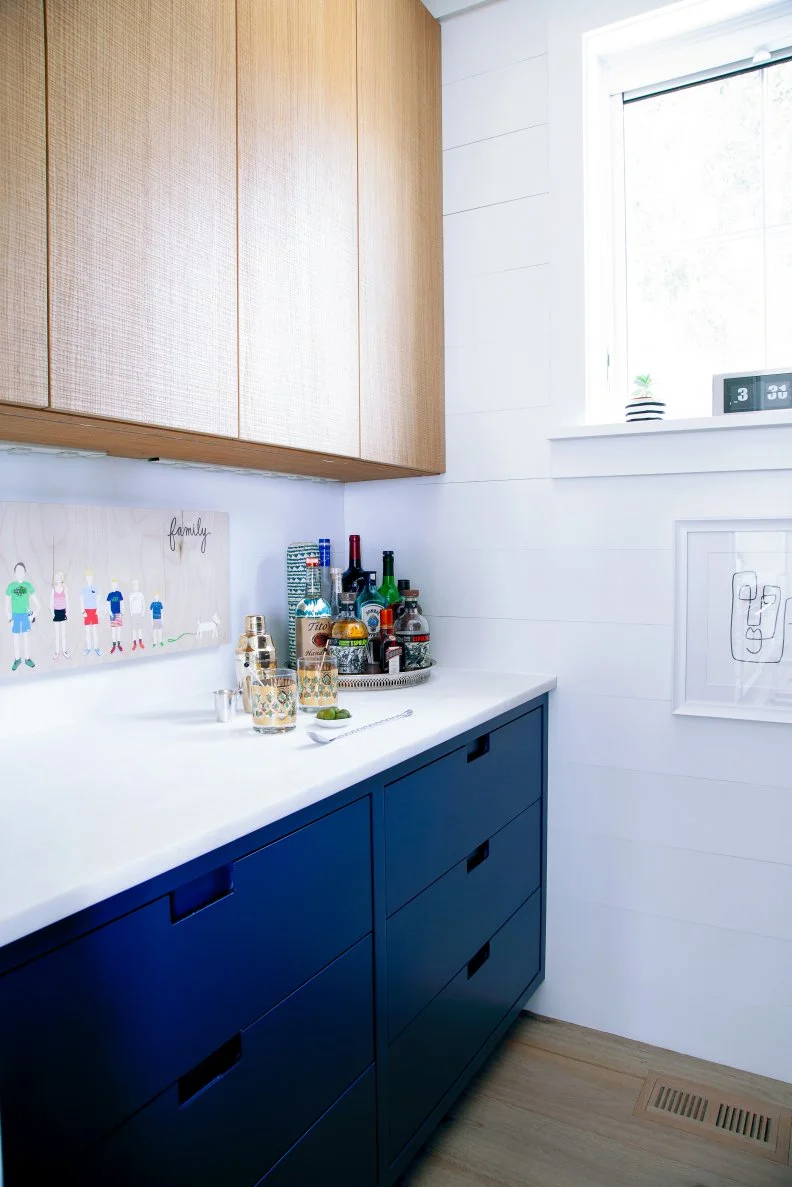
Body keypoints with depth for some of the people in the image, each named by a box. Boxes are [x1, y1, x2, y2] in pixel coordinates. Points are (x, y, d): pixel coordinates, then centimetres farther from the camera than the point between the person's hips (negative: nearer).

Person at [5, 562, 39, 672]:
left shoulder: (28, 585, -4)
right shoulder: (11, 586, -5)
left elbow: (36, 603, 2)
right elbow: (7, 604, 1)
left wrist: (33, 615, -3)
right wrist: (9, 618, -3)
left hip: (26, 615, 0)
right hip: (15, 615, 0)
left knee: (26, 637, 9)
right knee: (16, 638, 7)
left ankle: (27, 658, 18)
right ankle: (17, 659, 18)